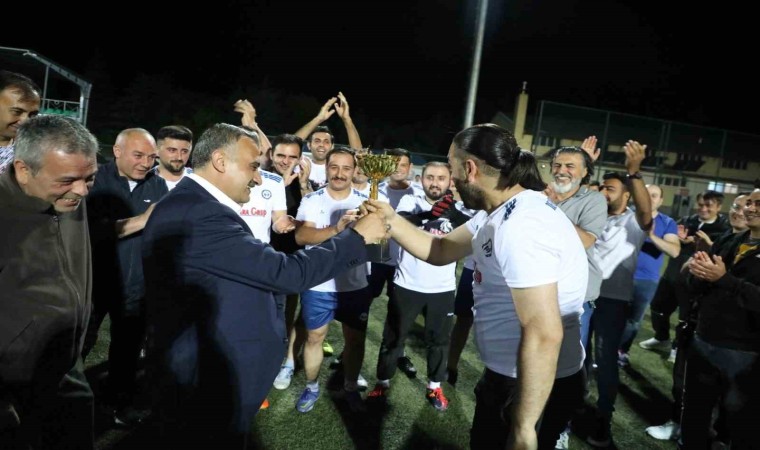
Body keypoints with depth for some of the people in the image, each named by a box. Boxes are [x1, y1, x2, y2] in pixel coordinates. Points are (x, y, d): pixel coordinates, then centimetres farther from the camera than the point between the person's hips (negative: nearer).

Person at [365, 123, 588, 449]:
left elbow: (544, 336, -32)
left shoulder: (520, 226, -30)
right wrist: (392, 221, 3)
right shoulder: (501, 212, 4)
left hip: (534, 387, -9)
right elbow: (441, 250, 14)